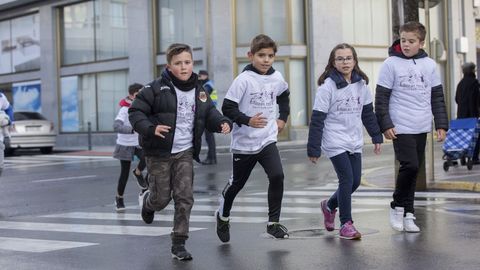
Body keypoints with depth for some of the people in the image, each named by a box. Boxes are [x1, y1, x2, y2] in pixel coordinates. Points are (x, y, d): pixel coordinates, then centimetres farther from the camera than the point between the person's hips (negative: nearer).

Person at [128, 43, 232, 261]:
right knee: (161, 198, 6)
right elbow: (135, 112, -10)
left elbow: (210, 113, 12)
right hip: (159, 153, -3)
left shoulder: (199, 92, 4)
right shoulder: (156, 89, -11)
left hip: (185, 153, 3)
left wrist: (223, 123, -10)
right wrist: (151, 129, -27)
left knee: (184, 198, -4)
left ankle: (178, 244, 5)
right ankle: (146, 202, 44)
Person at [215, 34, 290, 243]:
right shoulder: (244, 79, -16)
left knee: (277, 176, -17)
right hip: (244, 142, -3)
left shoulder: (277, 78, 1)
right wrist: (247, 120, -28)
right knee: (237, 183, 13)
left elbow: (284, 96, 24)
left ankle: (273, 224, -5)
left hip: (268, 140, 3)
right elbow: (227, 108, -16)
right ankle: (223, 216, 40)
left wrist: (283, 118, 15)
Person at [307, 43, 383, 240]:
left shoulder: (361, 84, 5)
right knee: (347, 179, -11)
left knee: (355, 181, 6)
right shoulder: (327, 87, -12)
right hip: (335, 141, -6)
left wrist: (376, 136, 13)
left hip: (355, 142, 6)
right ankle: (346, 223, 1)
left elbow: (368, 113, 15)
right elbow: (317, 119, -11)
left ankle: (329, 205, 32)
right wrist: (313, 149, -12)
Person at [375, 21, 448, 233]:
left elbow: (437, 97, 13)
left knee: (413, 170, 8)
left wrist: (441, 124, 9)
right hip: (401, 127, -4)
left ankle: (407, 214, 16)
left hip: (422, 127, 5)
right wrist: (385, 125, -9)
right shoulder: (391, 64, -4)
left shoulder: (429, 65, 8)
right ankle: (398, 206, 5)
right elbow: (381, 98, -3)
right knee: (410, 166, -15)